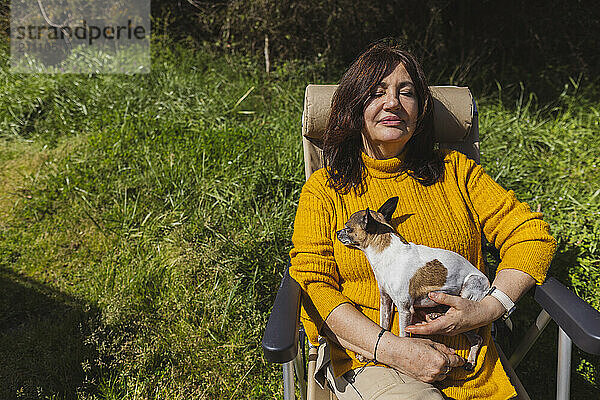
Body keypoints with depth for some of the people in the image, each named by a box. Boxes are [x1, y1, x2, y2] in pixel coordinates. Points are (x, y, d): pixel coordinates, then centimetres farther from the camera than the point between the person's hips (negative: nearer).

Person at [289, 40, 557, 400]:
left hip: (464, 354, 4)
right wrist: (392, 348, -16)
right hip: (368, 358, -3)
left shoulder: (454, 170, 11)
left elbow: (532, 234, 8)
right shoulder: (324, 188, 4)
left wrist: (488, 309, -9)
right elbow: (311, 283, -4)